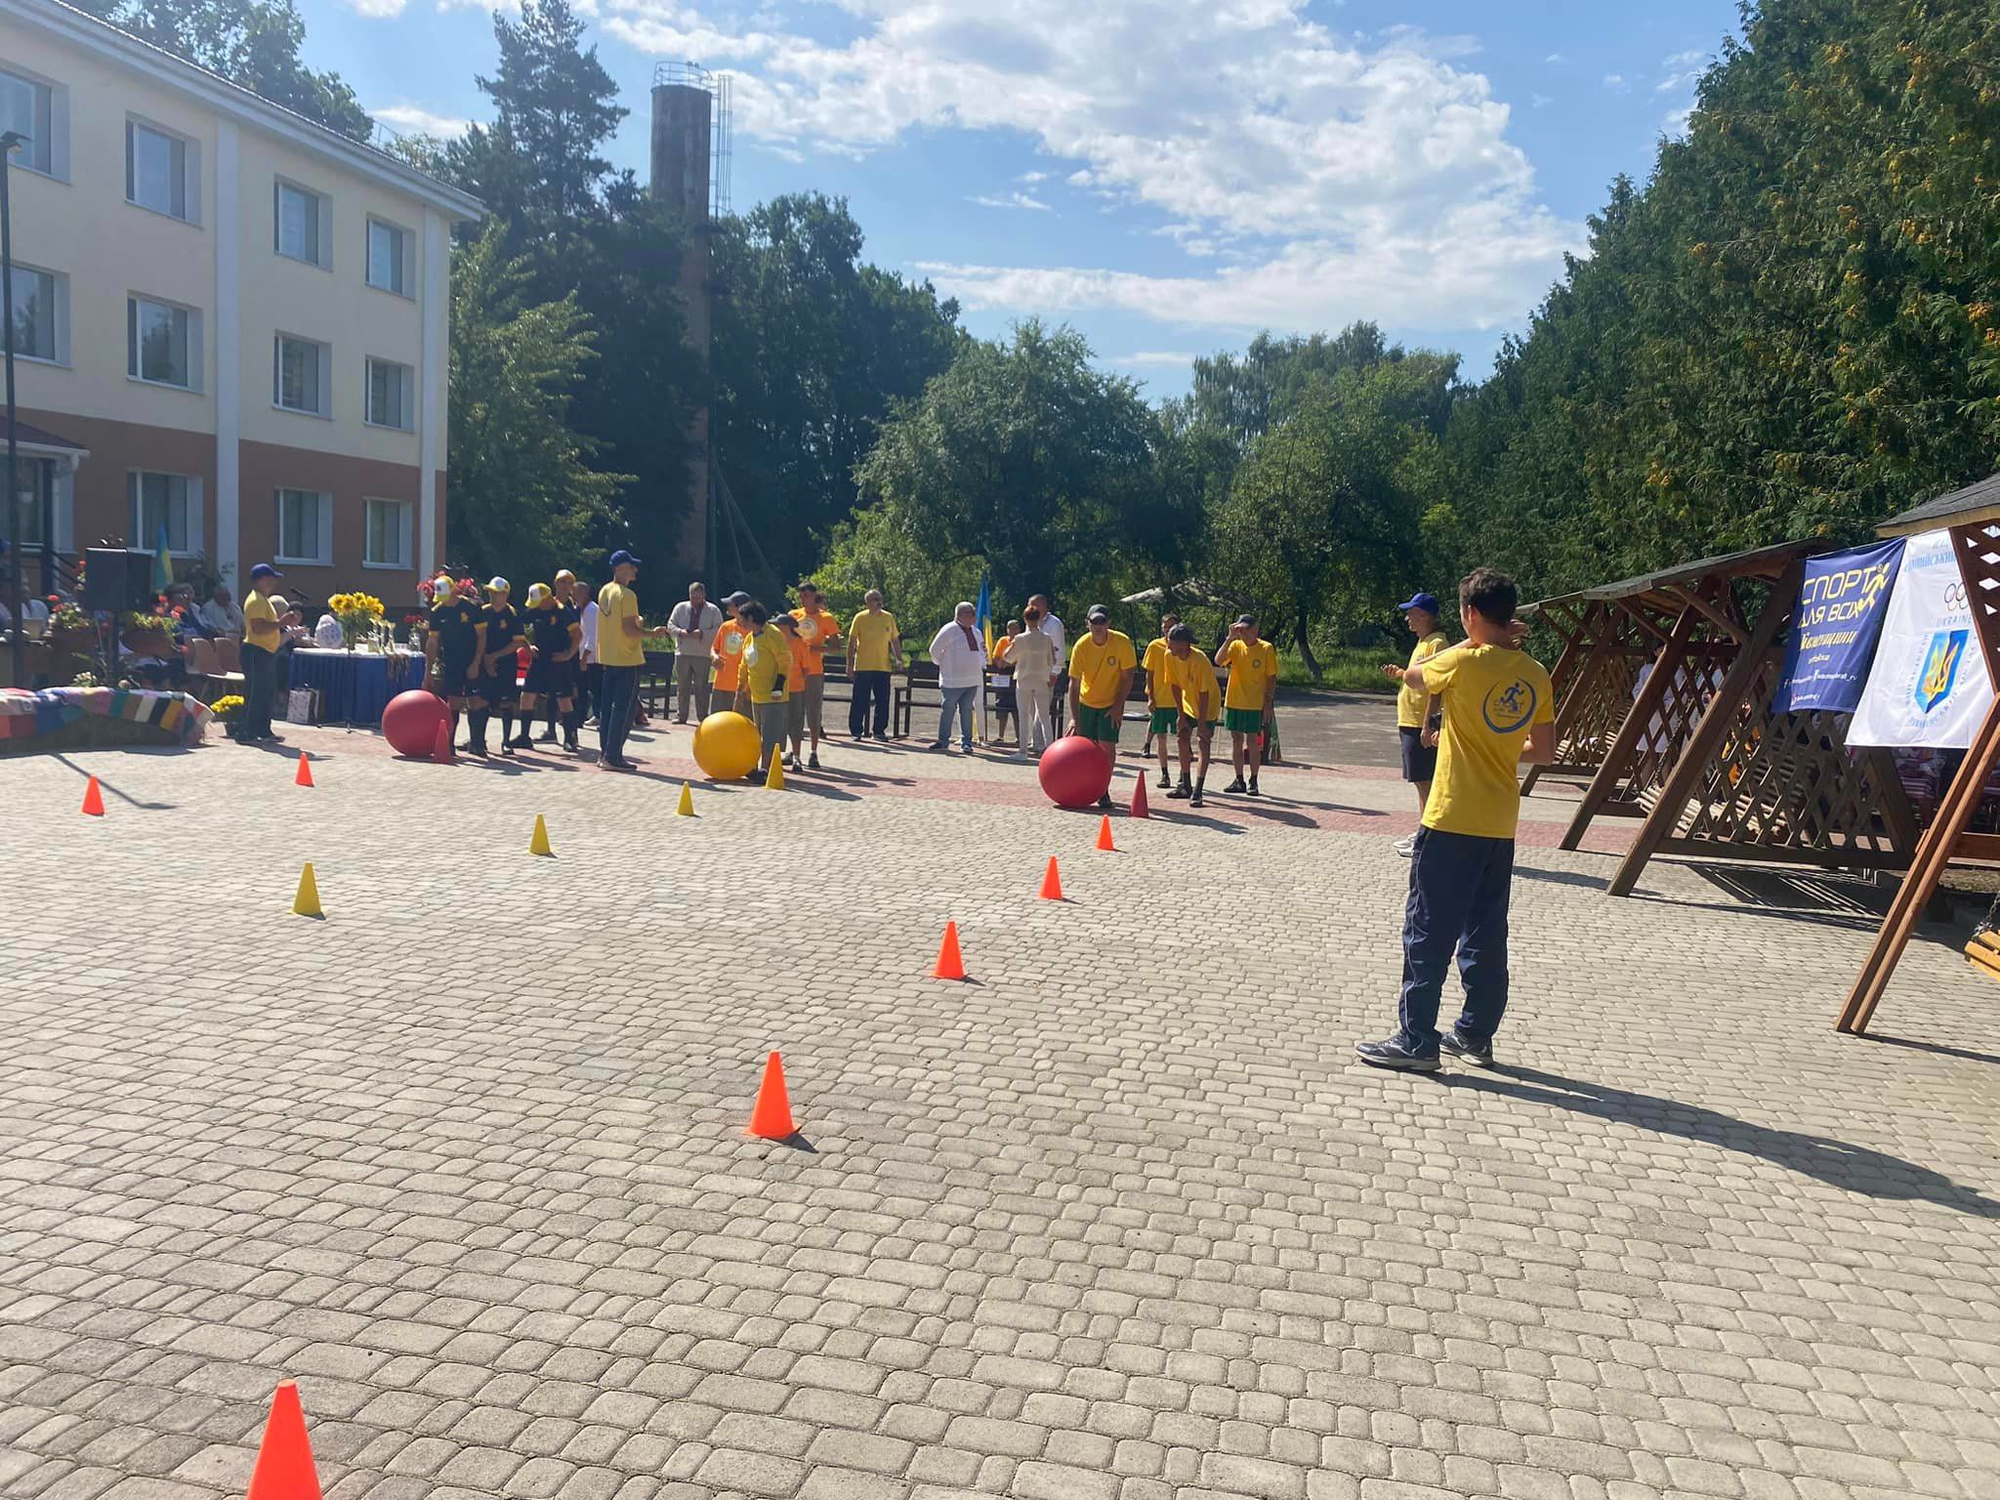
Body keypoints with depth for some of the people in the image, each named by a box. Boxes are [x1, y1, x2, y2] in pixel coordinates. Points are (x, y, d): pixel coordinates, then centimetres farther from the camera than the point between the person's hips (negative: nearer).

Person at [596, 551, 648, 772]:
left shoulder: (604, 591, 11)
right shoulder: (627, 595, -16)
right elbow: (630, 629, -21)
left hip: (608, 658, 9)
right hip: (627, 659, -9)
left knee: (607, 706, 13)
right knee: (623, 709, -4)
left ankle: (604, 753, 17)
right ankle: (613, 757, -4)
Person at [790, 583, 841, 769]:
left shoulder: (826, 618, 0)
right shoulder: (793, 615, 8)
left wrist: (816, 648, -16)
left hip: (814, 671, -3)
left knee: (814, 712, -2)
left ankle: (814, 752, 5)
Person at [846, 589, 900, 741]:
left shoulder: (888, 618, 7)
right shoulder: (860, 618, -2)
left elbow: (895, 640, 14)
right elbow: (851, 642, 0)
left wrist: (899, 659, 3)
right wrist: (850, 665, -4)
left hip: (883, 667, 3)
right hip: (863, 667, -3)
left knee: (883, 701, 5)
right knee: (860, 701, 0)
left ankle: (880, 731, 15)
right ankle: (856, 731, 8)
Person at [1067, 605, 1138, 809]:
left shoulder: (1122, 643, -21)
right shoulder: (1081, 646, -18)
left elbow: (1127, 677, -10)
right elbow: (1074, 683, -16)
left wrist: (1118, 706, -13)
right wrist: (1074, 718, -21)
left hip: (1112, 704, -2)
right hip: (1086, 702, 2)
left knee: (1107, 746, -10)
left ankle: (1103, 791, 0)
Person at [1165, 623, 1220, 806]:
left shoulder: (1200, 660, -32)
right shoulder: (1170, 656, -14)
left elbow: (1204, 693, -28)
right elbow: (1176, 686, -5)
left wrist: (1202, 723, -24)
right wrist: (1181, 715, -5)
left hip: (1209, 704, -6)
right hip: (1189, 703, 7)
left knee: (1204, 743, -11)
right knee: (1183, 739, 6)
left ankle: (1197, 792, -15)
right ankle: (1185, 786, 20)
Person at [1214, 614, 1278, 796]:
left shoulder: (1267, 648, -5)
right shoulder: (1235, 646, 3)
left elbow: (1272, 677, -2)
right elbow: (1218, 660, -13)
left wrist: (1268, 702, -8)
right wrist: (1230, 638, -16)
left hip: (1254, 705, -4)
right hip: (1233, 701, 4)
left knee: (1252, 742, -1)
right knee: (1236, 741, 8)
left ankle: (1253, 781, 8)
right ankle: (1239, 781, 17)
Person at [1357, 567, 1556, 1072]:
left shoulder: (1464, 663, -14)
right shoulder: (1535, 675, 3)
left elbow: (1412, 675, 6)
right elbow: (1544, 752, 9)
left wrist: (1472, 643, 11)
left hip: (1452, 822, -6)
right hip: (1501, 826, 6)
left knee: (1429, 932, 0)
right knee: (1485, 934, 14)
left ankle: (1417, 1042, 4)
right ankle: (1476, 1035, 23)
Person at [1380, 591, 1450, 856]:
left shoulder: (1437, 643, -14)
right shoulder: (1422, 643, 17)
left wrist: (1427, 725, -25)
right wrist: (1399, 673, 10)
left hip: (1421, 725, -10)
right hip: (1410, 723, 10)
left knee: (1424, 781, -6)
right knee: (1421, 781, 14)